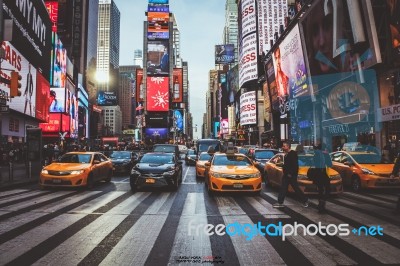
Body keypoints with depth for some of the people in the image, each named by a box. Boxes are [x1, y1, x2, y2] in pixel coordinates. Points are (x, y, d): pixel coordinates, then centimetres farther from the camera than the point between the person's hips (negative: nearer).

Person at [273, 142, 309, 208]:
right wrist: (285, 172, 12)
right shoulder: (286, 154, 14)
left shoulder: (293, 154, -14)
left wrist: (290, 173, -22)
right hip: (286, 174, 9)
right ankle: (280, 203, 9)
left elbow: (295, 165, -21)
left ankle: (305, 201, 16)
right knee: (283, 188, 6)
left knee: (296, 188, 0)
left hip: (292, 175, -9)